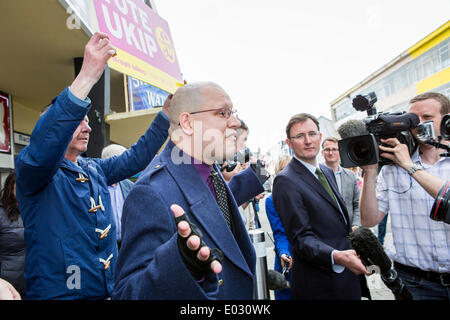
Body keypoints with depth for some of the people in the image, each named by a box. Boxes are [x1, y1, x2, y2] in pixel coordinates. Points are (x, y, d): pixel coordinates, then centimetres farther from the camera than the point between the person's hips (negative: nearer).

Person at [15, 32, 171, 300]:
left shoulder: (96, 170, 9)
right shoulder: (30, 168, -10)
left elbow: (137, 156, 7)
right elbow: (42, 148, -31)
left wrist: (168, 110, -1)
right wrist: (87, 76, -38)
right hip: (58, 292, -6)